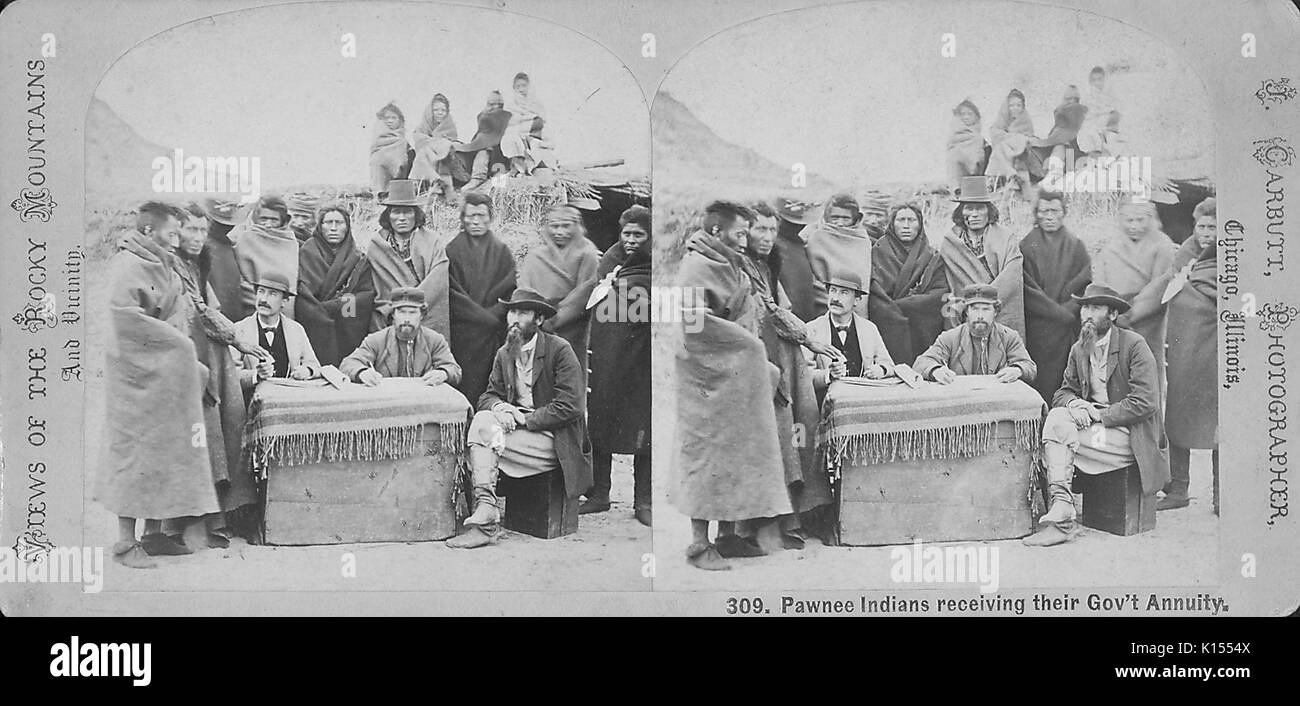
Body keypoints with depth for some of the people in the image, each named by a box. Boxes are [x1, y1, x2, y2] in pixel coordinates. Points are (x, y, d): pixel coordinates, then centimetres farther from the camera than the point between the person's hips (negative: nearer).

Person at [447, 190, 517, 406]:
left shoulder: (501, 251, 10)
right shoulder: (452, 250, 5)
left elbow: (510, 291, 5)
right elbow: (451, 292, -1)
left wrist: (493, 315, -9)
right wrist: (484, 317, -8)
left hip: (494, 335, 1)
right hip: (462, 333, -1)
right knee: (466, 386, -7)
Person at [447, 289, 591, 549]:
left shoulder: (560, 350, -9)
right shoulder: (504, 354, 11)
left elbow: (569, 407, -15)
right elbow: (489, 395, 12)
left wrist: (524, 420, -16)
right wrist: (498, 407, -13)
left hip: (553, 439, -6)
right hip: (519, 426, 6)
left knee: (484, 434, -23)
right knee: (482, 420, -22)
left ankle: (484, 520, -22)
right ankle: (485, 513, -27)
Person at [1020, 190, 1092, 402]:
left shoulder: (1076, 246, 10)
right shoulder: (1026, 246, 5)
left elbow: (1085, 285, 4)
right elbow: (1026, 289, -2)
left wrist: (1068, 309, -11)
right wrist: (1058, 311, -9)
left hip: (1068, 329, 1)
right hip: (1035, 328, -1)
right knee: (1039, 382, -6)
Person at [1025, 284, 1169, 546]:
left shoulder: (1134, 345, -9)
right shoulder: (1078, 349, 11)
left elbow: (1145, 403, -16)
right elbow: (1063, 392, 14)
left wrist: (1099, 415, -17)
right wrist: (1074, 403, -11)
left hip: (1127, 433, -6)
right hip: (1094, 423, 6)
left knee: (1057, 428, -23)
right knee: (1056, 417, -22)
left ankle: (1060, 517, -22)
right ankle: (1060, 512, -27)